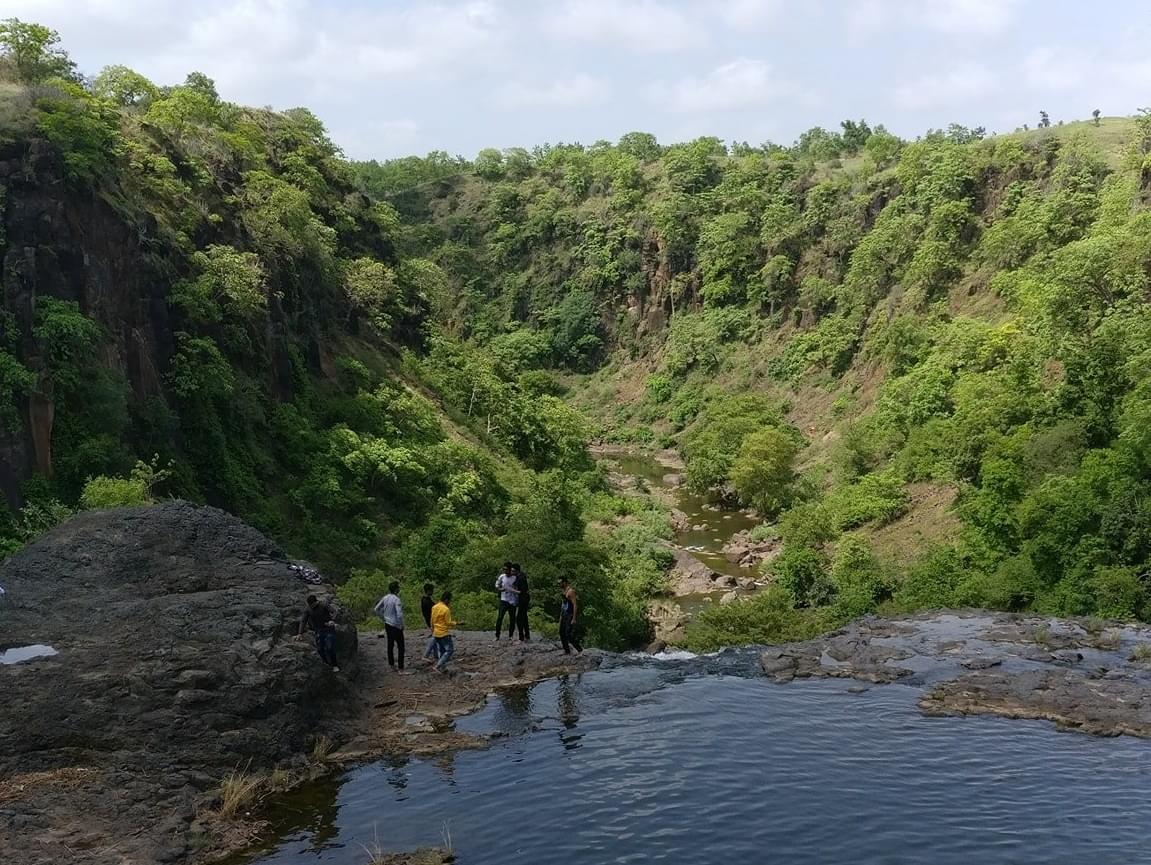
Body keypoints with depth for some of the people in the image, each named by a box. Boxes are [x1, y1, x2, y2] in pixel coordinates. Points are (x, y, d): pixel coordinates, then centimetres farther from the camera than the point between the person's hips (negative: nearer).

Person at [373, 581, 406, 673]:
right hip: (396, 626, -7)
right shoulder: (397, 600, -21)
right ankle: (401, 668, 0)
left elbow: (376, 609, 11)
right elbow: (399, 614, -27)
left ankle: (391, 664, 27)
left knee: (390, 644, 18)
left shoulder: (385, 598, 1)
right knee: (401, 647, 0)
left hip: (387, 624, 7)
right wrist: (402, 625, -13)